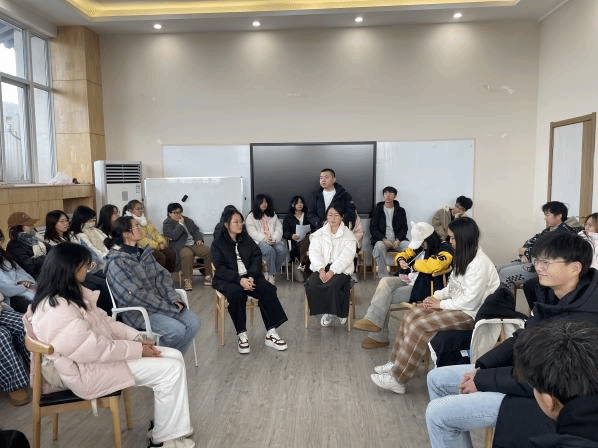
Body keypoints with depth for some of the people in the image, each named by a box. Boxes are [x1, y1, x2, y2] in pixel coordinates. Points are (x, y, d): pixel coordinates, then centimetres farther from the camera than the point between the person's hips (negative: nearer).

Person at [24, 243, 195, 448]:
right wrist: (138, 350, -16)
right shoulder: (57, 312, -27)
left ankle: (166, 423, 13)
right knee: (170, 370, -16)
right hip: (87, 371, -10)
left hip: (100, 350, 10)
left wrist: (137, 337, -1)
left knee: (175, 356, 0)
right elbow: (97, 349, -26)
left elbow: (103, 320, 10)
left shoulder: (72, 293, 4)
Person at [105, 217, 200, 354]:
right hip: (137, 311, -7)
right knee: (177, 330, -25)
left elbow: (161, 275, 9)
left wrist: (174, 300, -8)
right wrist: (169, 308, -20)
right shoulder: (116, 262, -14)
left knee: (193, 321, -9)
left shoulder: (143, 251, 11)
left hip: (159, 301, 8)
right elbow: (135, 296, -20)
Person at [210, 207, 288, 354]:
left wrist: (251, 277, -15)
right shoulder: (218, 243, 0)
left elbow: (256, 257, 4)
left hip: (248, 276, 4)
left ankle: (271, 333, -20)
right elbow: (220, 268, -10)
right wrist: (239, 280, -24)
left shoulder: (246, 238, 12)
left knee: (267, 289, -22)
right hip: (227, 280, -4)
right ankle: (241, 335, -22)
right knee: (236, 293, -35)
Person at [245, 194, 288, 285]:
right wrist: (264, 238, -19)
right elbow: (252, 232, -3)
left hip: (274, 241, 4)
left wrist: (274, 238, -9)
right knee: (270, 250, -35)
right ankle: (270, 275, -20)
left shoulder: (273, 215, 24)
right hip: (259, 242, -4)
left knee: (282, 249, -28)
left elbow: (279, 228, 11)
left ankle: (269, 273, -16)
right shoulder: (251, 217, 10)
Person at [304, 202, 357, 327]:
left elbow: (346, 256, -7)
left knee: (332, 285, -33)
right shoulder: (318, 234, 16)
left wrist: (332, 271, -20)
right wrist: (321, 269, -16)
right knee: (311, 285, -27)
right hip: (321, 268, 3)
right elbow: (314, 252, 2)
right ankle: (326, 312, -6)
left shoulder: (349, 235, 6)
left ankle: (339, 312, -5)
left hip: (341, 269, -3)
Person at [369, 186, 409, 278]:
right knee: (379, 247, -36)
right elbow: (373, 229, 4)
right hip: (381, 239, -1)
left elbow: (404, 228, 9)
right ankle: (383, 277, -34)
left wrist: (398, 240, -12)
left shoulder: (400, 211, 15)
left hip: (397, 239, 2)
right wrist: (384, 240, -13)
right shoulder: (377, 210, 11)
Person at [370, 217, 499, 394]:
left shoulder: (479, 264, -21)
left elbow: (470, 301, -23)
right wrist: (436, 296, 2)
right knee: (411, 316, -4)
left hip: (470, 314, -10)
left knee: (420, 325, -22)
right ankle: (396, 363, 3)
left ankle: (397, 380, -14)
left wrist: (441, 304, -14)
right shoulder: (463, 258, 11)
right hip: (456, 305, 10)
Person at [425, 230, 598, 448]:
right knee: (437, 378, 11)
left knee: (437, 413, -13)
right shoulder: (552, 296, -1)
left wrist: (481, 380, -18)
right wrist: (480, 368, 0)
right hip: (520, 369, 9)